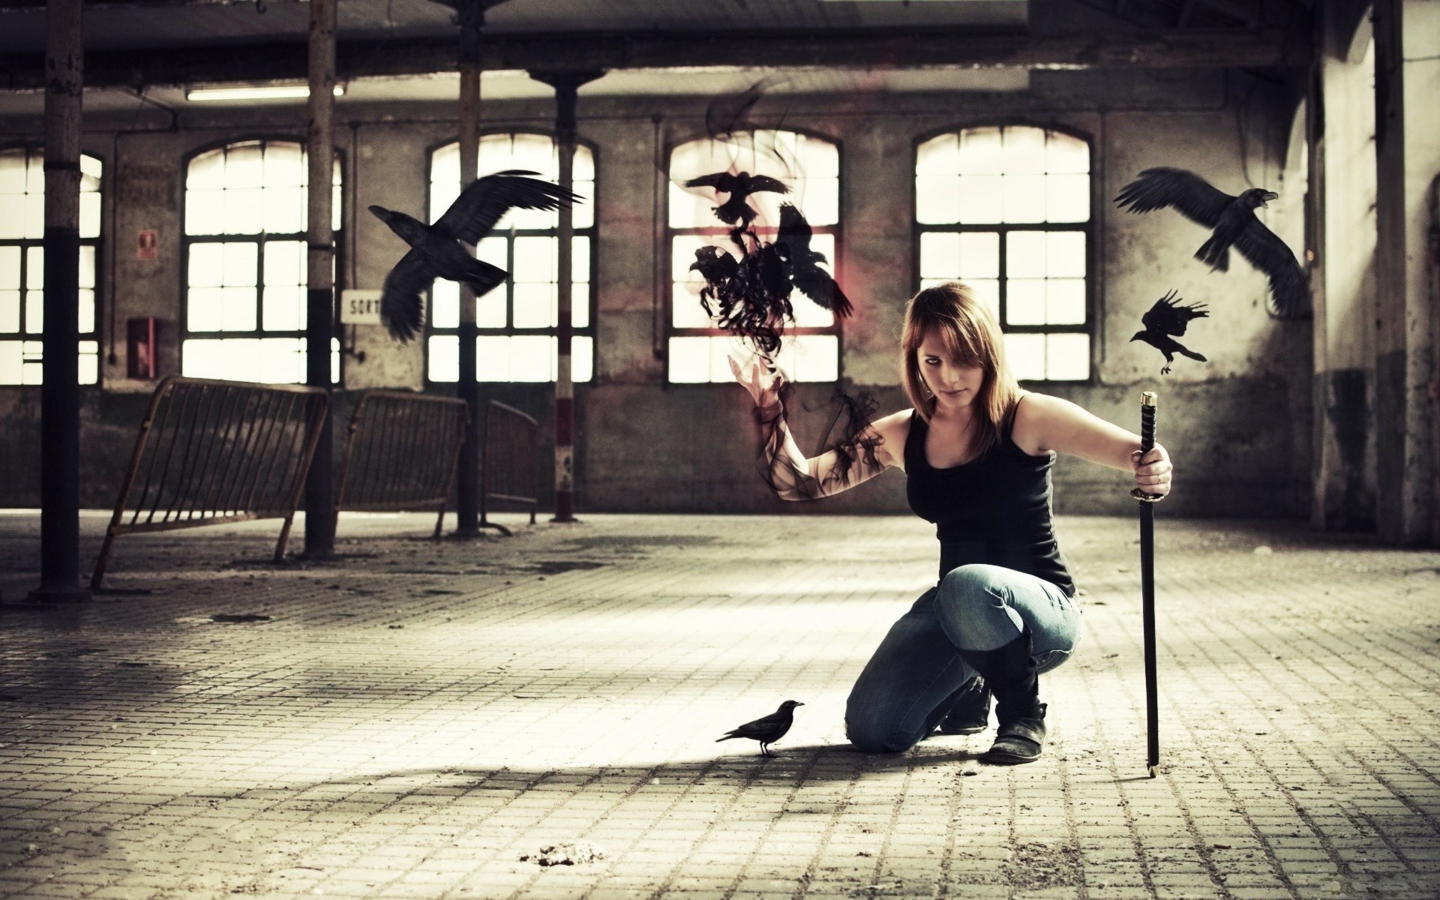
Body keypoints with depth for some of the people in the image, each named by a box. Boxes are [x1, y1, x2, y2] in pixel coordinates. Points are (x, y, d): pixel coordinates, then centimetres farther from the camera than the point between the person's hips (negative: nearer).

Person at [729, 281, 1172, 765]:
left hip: (1044, 609, -5)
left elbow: (1136, 452, -22)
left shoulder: (1028, 418, -12)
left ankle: (1023, 713, -9)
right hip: (954, 609, 5)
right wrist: (768, 407, -9)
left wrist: (1152, 470, -46)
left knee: (967, 586, -39)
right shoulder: (902, 436, 2)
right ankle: (968, 691, 21)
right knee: (872, 729, -13)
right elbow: (798, 482, 5)